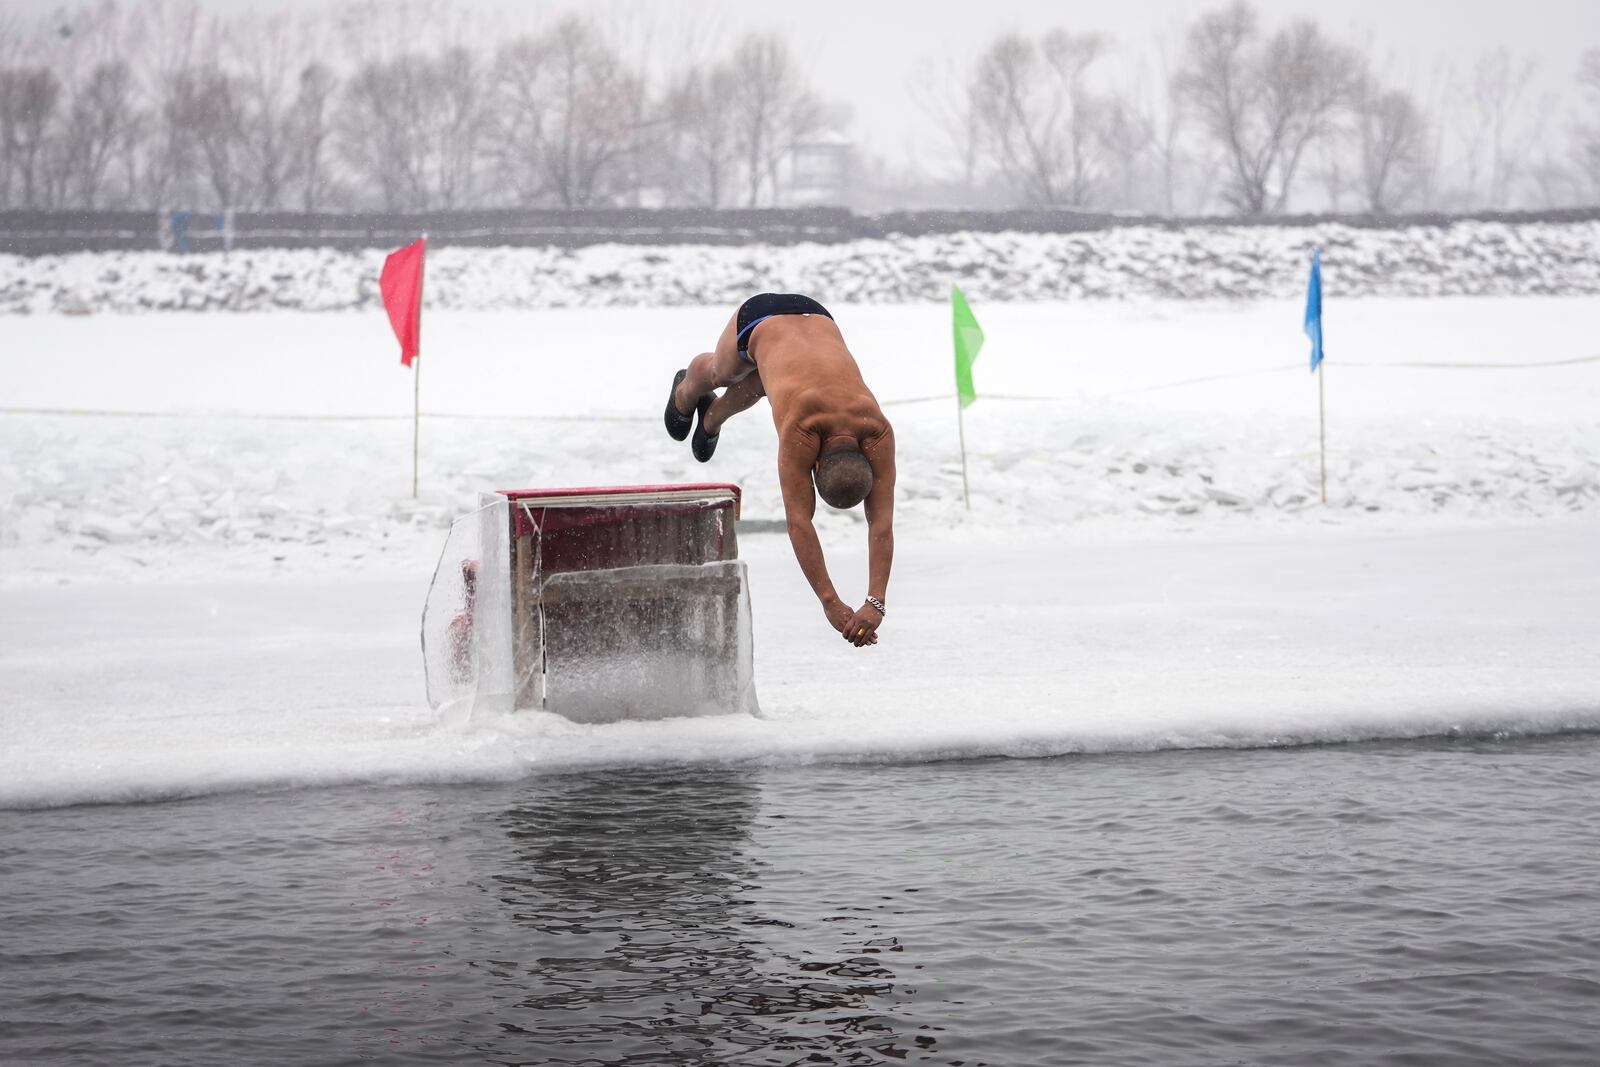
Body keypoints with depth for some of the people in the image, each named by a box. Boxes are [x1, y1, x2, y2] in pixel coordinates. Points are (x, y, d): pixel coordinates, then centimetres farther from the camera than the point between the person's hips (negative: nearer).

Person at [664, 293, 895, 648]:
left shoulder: (877, 433, -36)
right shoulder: (799, 430, -44)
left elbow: (882, 522, -37)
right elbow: (799, 521, -45)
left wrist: (875, 603, -46)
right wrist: (830, 603, -49)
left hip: (815, 318, 2)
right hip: (758, 318, -2)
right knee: (720, 373, 31)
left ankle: (711, 418, 63)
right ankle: (685, 393, 66)